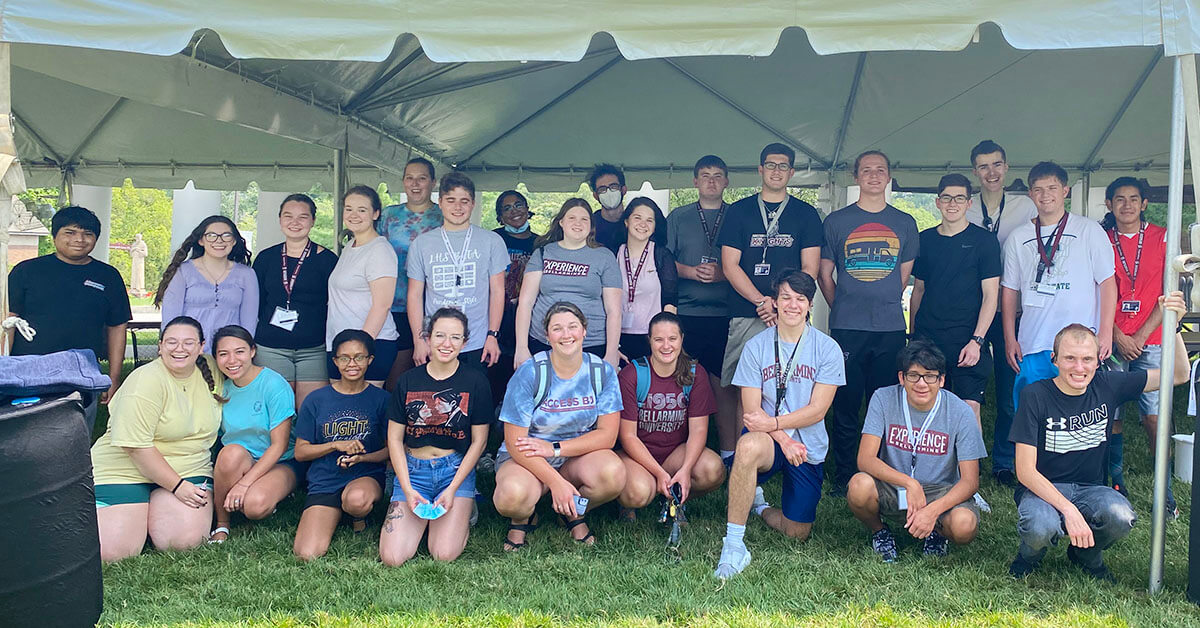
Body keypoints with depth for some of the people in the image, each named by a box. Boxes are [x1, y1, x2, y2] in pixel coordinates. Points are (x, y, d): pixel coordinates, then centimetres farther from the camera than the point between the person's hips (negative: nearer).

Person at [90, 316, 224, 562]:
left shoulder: (211, 372, 2)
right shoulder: (146, 382, -15)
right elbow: (136, 446, -18)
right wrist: (177, 486, -19)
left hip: (189, 470, 4)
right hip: (125, 471, -4)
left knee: (186, 540, -21)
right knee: (113, 551, -18)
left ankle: (156, 512, 11)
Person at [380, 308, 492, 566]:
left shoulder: (475, 382, -2)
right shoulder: (408, 380, 2)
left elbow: (479, 441, 0)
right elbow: (394, 439, 4)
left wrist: (452, 490, -8)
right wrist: (408, 490, -6)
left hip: (456, 469, -1)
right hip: (412, 469, 2)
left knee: (445, 555, -18)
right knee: (392, 557, -13)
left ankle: (463, 511, 13)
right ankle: (423, 516, 16)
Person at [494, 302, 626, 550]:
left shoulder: (602, 371, -5)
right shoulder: (530, 373, -14)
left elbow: (607, 435, -8)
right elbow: (514, 442, -15)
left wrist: (555, 449, -19)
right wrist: (556, 483, -25)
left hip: (578, 456, 3)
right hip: (526, 459, -2)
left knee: (613, 473, -31)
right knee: (512, 496, -36)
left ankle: (574, 514, 3)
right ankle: (523, 517, 4)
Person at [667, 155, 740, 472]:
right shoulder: (678, 217, 14)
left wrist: (722, 273, -11)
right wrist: (689, 271, -7)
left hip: (725, 314, -1)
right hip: (684, 314, 1)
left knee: (723, 382, -2)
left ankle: (728, 453, 4)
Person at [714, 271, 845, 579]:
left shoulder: (827, 348, -2)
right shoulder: (756, 346, -1)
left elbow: (817, 409, -8)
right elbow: (751, 409, -5)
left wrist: (773, 422, -20)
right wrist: (784, 440, -19)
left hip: (809, 447, 2)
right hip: (768, 439, -1)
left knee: (798, 533, 0)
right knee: (749, 445, -39)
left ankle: (757, 506, 35)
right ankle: (733, 545, -29)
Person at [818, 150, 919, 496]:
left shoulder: (905, 223, 12)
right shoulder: (836, 221, 7)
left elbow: (905, 274, 17)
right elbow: (824, 274, 11)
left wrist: (886, 306, 11)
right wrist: (843, 310, 7)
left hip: (891, 327, 2)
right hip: (847, 327, -1)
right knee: (846, 405, 0)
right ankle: (844, 476, 9)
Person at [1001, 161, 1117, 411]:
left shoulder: (1089, 230, 5)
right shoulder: (1018, 238, 12)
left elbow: (1107, 282, 2)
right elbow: (1009, 290, 15)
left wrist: (1105, 334, -6)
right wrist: (1009, 339, 7)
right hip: (1032, 345, 3)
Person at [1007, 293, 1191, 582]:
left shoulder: (1107, 385, -4)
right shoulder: (1035, 396, -15)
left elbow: (1178, 375, 3)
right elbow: (1025, 471, -18)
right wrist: (1069, 510, -30)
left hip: (1090, 489, 4)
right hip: (1043, 489, -3)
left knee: (1121, 517, -30)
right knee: (1041, 527, -37)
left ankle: (1086, 554, 6)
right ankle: (1029, 554, 3)